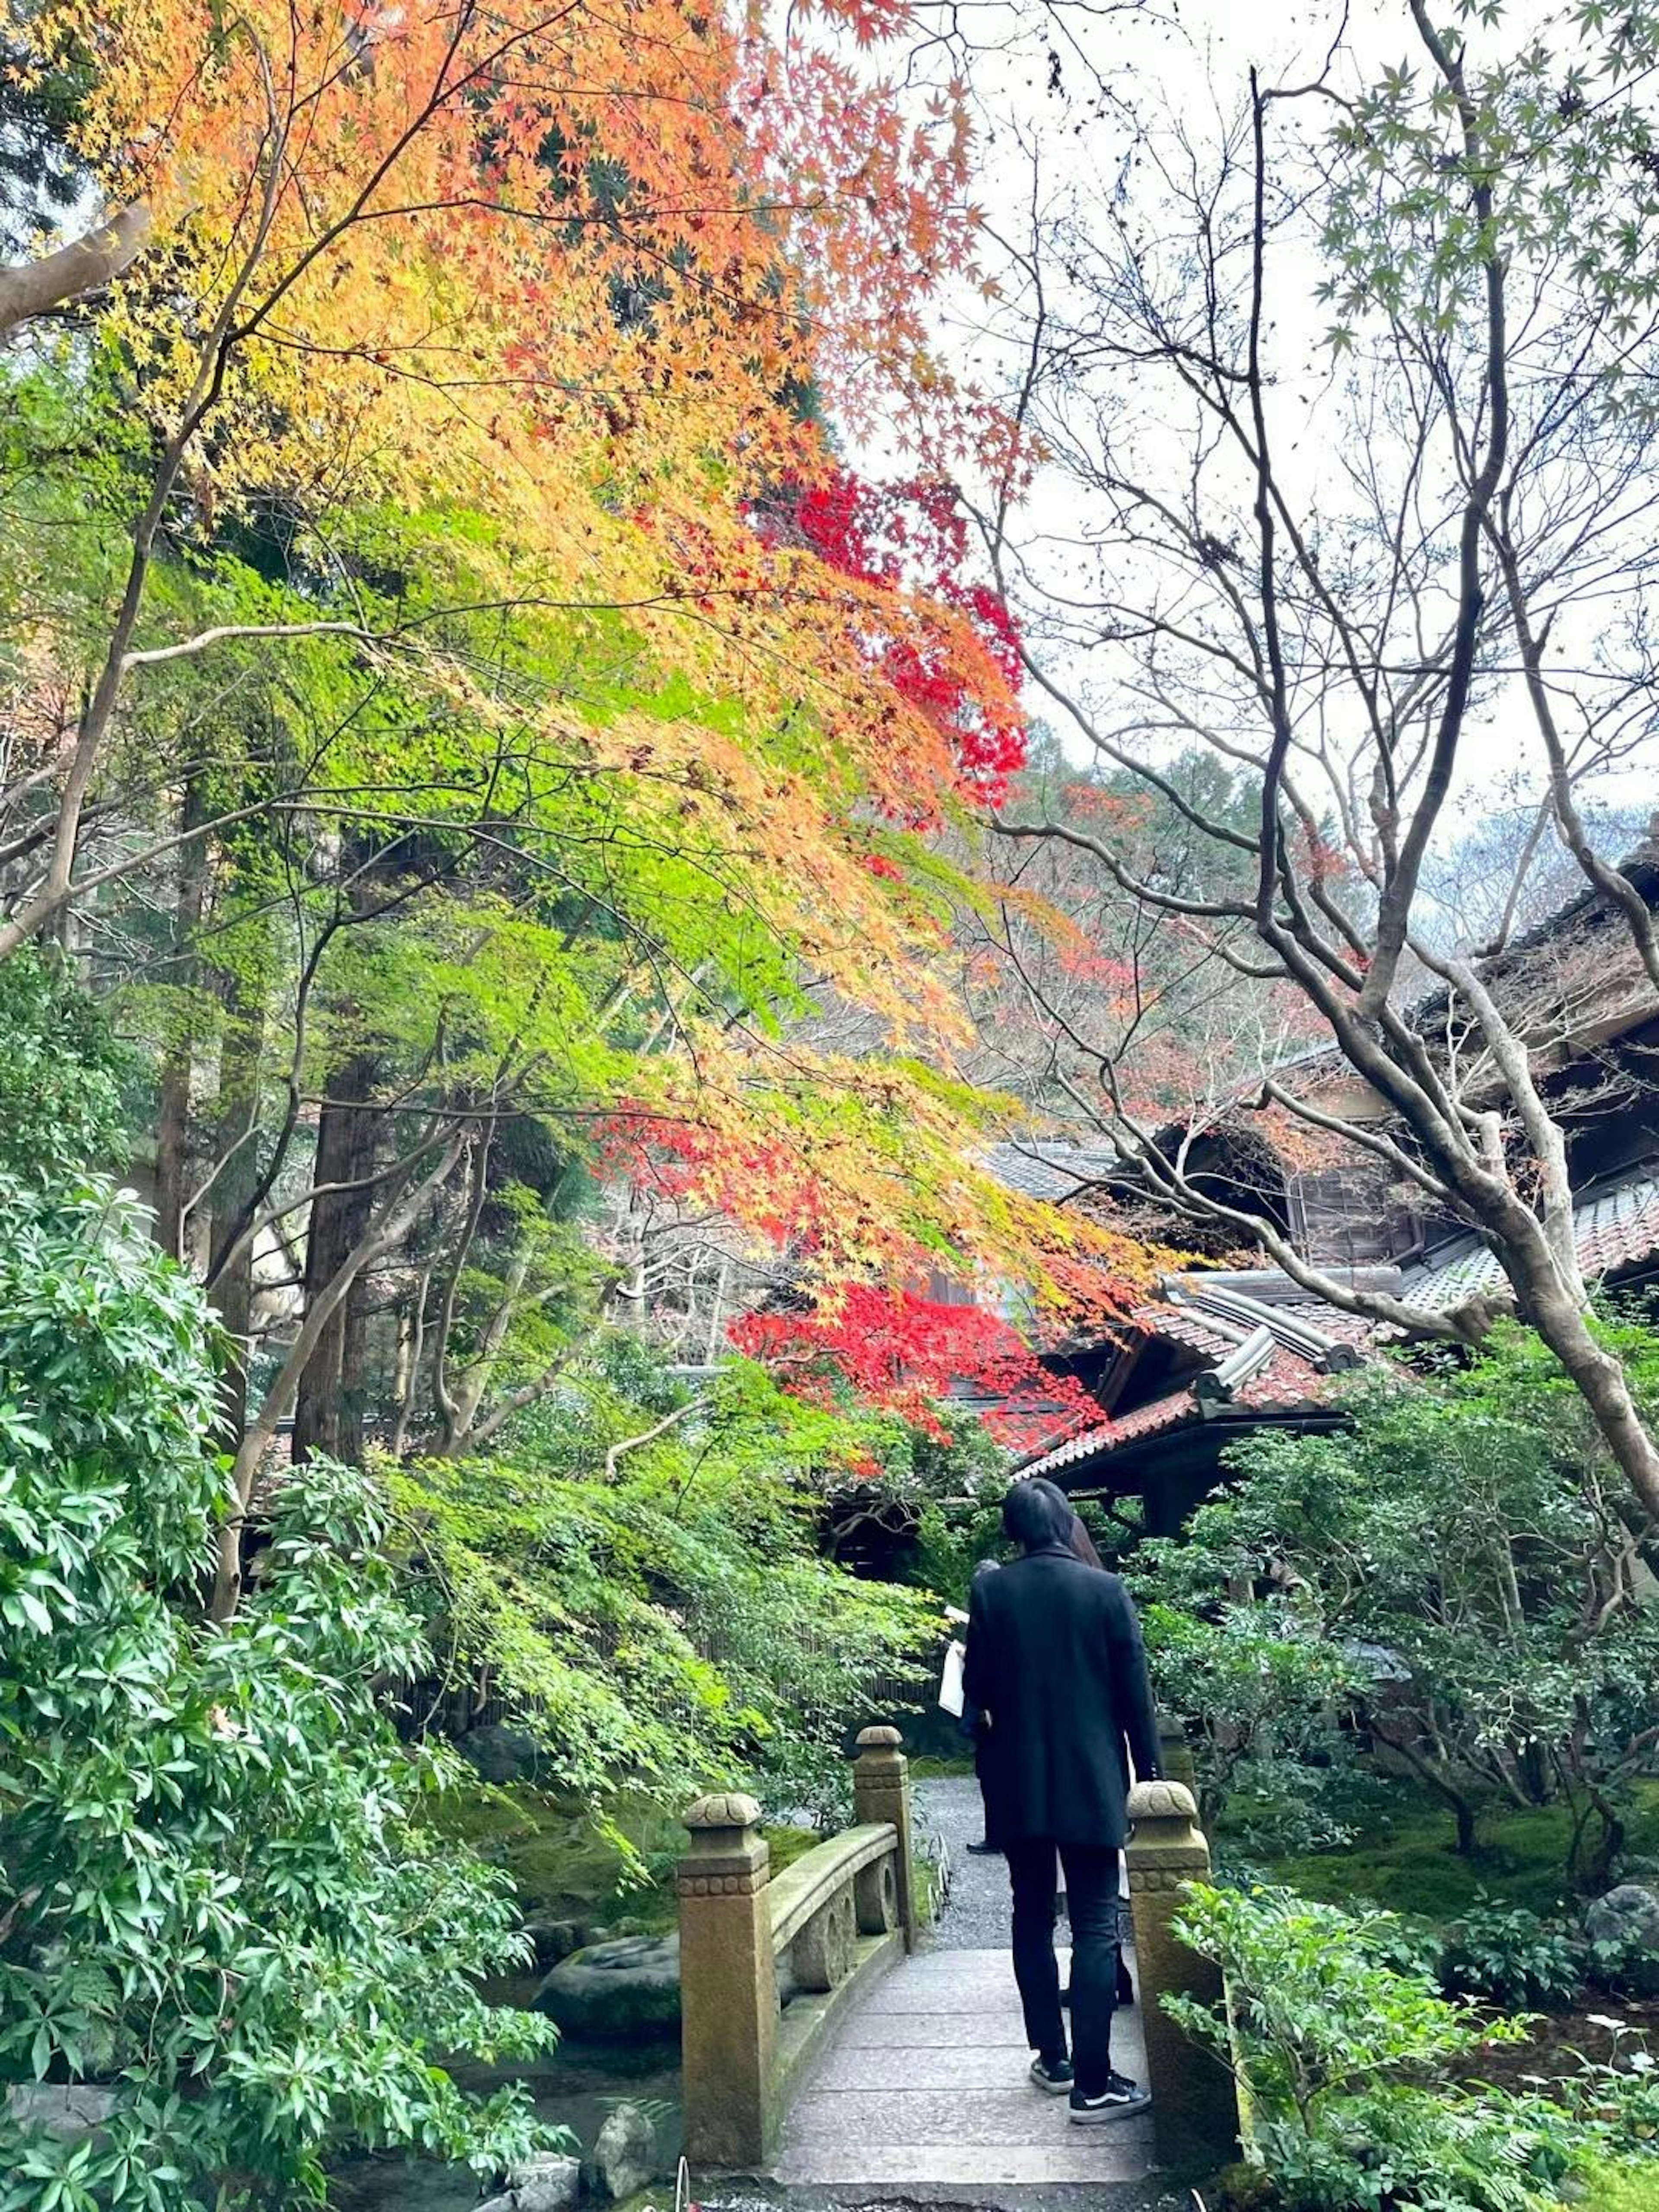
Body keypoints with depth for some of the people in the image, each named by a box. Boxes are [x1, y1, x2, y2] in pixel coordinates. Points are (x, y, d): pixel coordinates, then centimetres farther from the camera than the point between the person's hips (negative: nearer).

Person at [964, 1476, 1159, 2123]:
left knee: (1033, 1920, 16)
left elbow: (977, 1690, 0)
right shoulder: (1106, 1589, -8)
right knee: (1095, 1930, 2)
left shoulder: (991, 1592, -5)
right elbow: (1134, 1689, -4)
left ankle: (1052, 2059, 24)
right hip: (1093, 1781, -2)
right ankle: (1092, 2083, 0)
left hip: (1019, 1782, 2)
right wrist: (1149, 1771, 5)